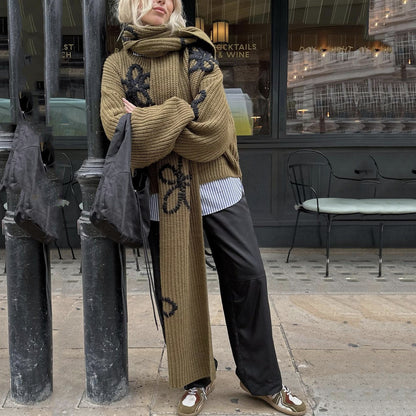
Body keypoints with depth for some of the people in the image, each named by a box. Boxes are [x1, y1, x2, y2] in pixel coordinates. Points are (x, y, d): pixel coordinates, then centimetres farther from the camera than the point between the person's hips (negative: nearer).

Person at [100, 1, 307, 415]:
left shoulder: (196, 54, 1)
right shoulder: (116, 65, 6)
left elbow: (215, 128, -13)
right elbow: (117, 128, -12)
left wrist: (150, 122, -10)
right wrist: (183, 113, -13)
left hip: (215, 185, 0)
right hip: (160, 193, 1)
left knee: (248, 276, -1)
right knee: (175, 284, 7)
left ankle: (262, 379, 18)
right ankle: (196, 380, 26)